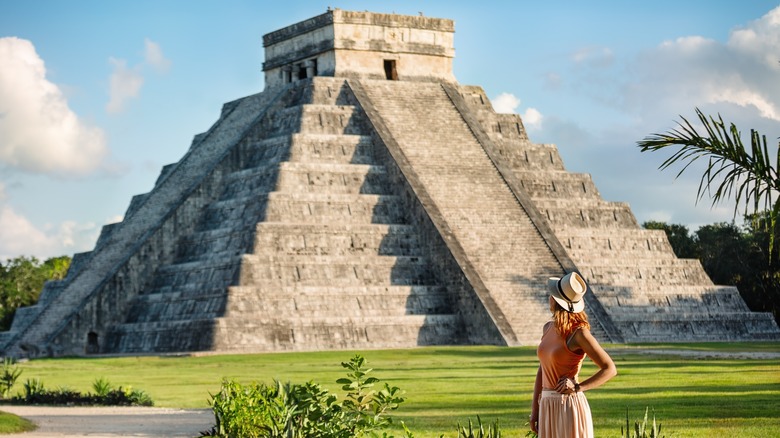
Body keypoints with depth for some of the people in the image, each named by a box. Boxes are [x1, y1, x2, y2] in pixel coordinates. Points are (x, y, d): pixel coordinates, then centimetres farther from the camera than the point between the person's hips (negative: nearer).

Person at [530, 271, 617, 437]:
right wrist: (535, 410, 13)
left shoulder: (579, 333, -13)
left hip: (569, 408, -8)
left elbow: (610, 369, -12)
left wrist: (578, 387, -21)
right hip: (549, 407, 8)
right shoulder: (548, 328, 9)